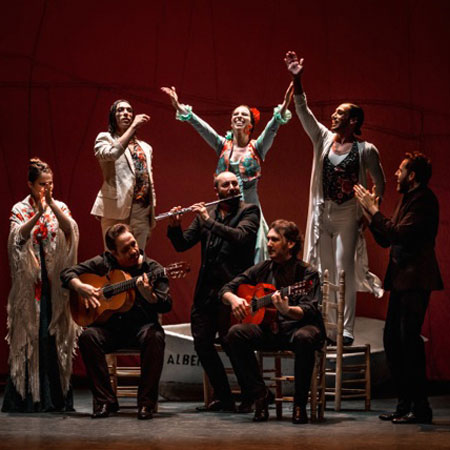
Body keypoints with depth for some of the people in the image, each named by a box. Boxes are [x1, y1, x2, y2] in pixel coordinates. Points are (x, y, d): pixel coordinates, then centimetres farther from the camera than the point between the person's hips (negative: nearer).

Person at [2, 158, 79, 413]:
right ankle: (29, 396, 0)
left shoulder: (60, 208, 9)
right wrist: (39, 213, -27)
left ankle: (58, 396, 7)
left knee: (56, 336, 2)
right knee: (30, 335, -4)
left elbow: (70, 229, -11)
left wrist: (52, 204, -22)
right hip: (30, 281, -2)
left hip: (56, 282, 2)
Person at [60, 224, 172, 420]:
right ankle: (105, 401, -20)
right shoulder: (104, 263, 5)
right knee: (88, 336, -28)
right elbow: (67, 273, 10)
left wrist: (148, 295, -28)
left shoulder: (151, 268, -1)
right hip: (110, 326, 2)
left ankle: (146, 402, -25)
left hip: (142, 324, -2)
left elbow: (166, 306, -8)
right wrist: (80, 287, -11)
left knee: (154, 337, -35)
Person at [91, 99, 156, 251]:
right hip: (117, 209, -5)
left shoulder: (145, 147, 23)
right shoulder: (104, 139, 8)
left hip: (142, 210, 5)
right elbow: (111, 153, -17)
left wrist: (152, 211, 15)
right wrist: (133, 127, -14)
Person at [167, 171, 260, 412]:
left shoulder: (249, 211, 3)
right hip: (206, 289, 5)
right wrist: (175, 227, -8)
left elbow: (241, 236, -17)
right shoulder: (206, 213, 15)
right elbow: (182, 245, 12)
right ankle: (222, 396, 13)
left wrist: (209, 221, -16)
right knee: (202, 342, 3)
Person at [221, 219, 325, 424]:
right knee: (235, 334, -24)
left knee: (304, 337, -39)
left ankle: (300, 403, -22)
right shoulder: (262, 270, 9)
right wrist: (234, 299, -12)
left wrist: (287, 310, -39)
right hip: (268, 330, 4)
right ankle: (259, 394, -12)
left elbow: (309, 310, -18)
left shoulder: (307, 273, -5)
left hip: (297, 327, -4)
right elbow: (226, 289, 12)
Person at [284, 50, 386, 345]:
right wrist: (297, 81, -13)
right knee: (325, 272, 6)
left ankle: (347, 330, -7)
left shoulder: (366, 150, -4)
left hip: (348, 216, -4)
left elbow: (380, 184, 5)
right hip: (322, 213, 4)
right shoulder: (324, 139, 6)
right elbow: (303, 111, -2)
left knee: (344, 270, -9)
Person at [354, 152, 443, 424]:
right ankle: (405, 404, 15)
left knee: (409, 338, -12)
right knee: (392, 340, 10)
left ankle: (420, 407, -8)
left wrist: (374, 210, -13)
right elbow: (386, 240, 19)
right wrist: (371, 212, 12)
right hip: (402, 279, 10)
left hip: (415, 280, -10)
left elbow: (399, 234, -21)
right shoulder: (408, 199, 20)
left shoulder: (424, 199, -10)